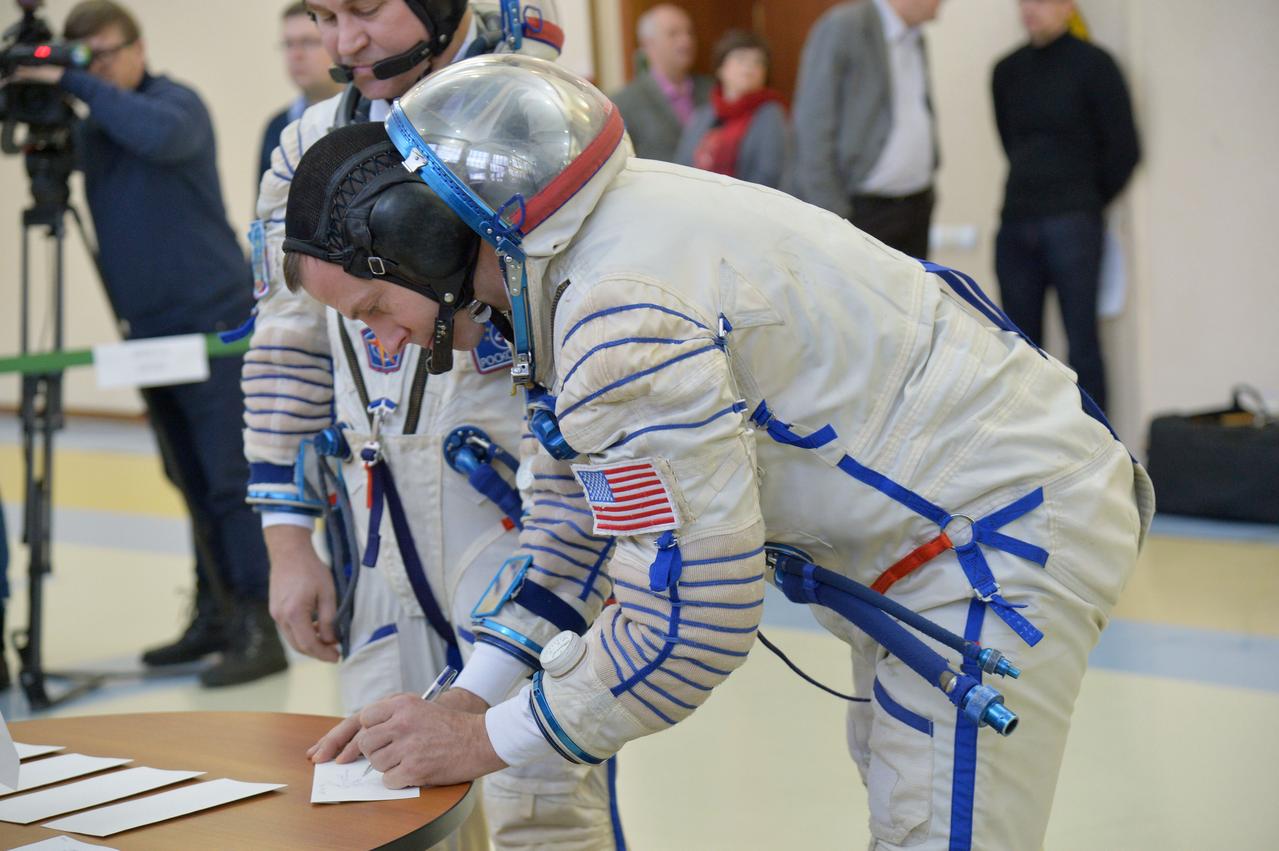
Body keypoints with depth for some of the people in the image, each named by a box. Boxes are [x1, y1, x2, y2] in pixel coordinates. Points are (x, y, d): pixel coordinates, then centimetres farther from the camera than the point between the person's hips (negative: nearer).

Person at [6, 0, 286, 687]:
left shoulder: (178, 103, -9)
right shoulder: (92, 130, 14)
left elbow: (157, 134, -30)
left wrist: (76, 85, -25)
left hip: (213, 323, -7)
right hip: (151, 332, 7)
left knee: (229, 480, -10)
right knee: (194, 483, 11)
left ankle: (259, 630, -9)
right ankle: (216, 616, 19)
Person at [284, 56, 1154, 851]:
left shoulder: (621, 312, -29)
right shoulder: (577, 242, 2)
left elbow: (691, 620, -27)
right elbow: (577, 512, 12)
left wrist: (485, 741, -15)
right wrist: (461, 702, 4)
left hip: (1008, 532, -11)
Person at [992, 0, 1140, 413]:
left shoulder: (1093, 65, -5)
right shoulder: (1007, 71, 10)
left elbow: (1125, 149, -3)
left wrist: (1088, 202, 6)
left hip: (1072, 224, -5)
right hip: (1017, 224, 5)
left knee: (1081, 340, -5)